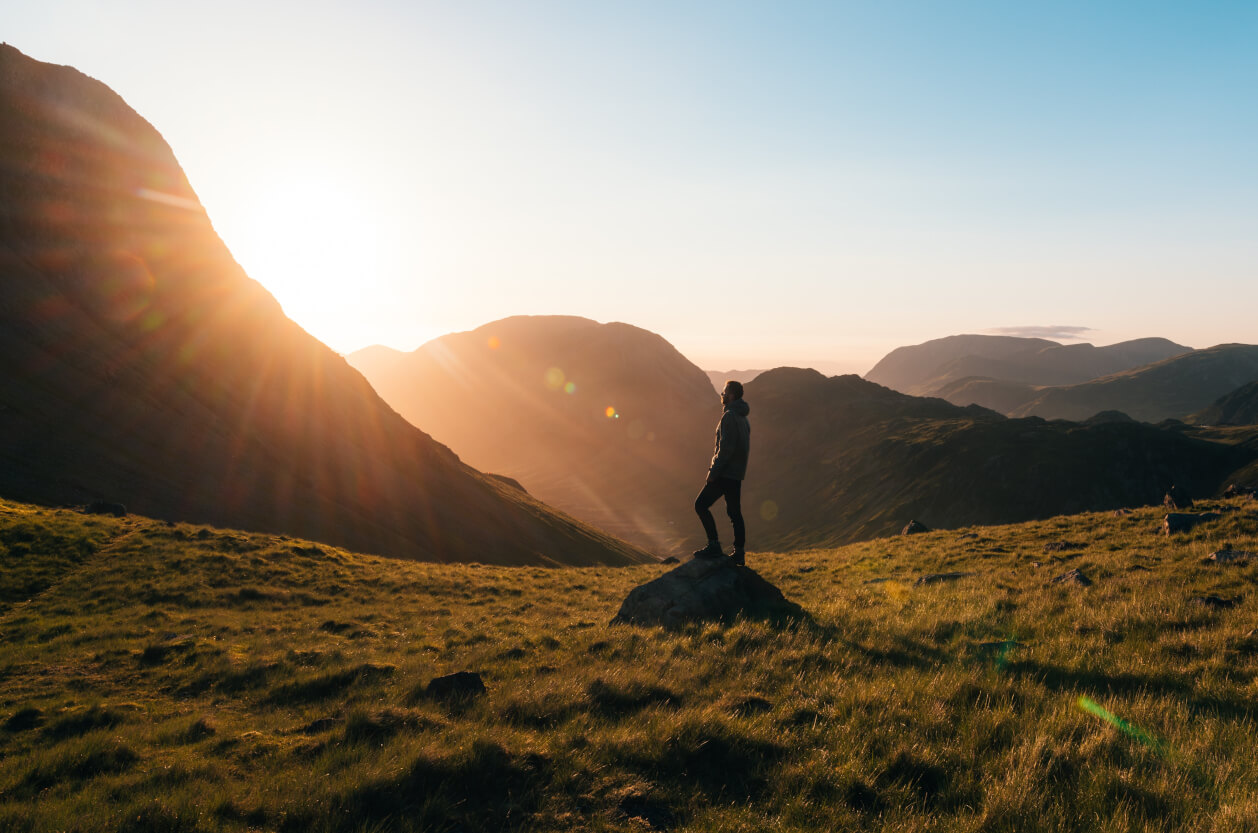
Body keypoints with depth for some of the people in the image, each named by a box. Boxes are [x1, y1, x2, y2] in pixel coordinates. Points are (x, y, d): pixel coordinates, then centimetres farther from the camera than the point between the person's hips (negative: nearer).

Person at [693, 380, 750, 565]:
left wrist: (714, 471, -17)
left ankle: (714, 546, -6)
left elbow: (726, 447, -21)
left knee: (701, 504, -3)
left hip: (725, 473, -9)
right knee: (734, 512, 11)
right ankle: (739, 553, 12)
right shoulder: (743, 418, 16)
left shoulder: (729, 416, -15)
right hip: (737, 473, 9)